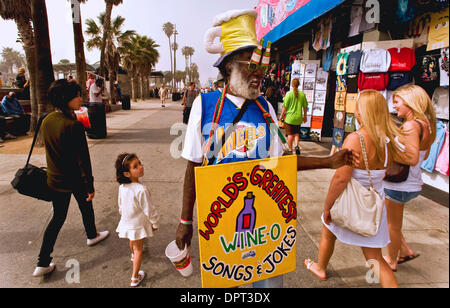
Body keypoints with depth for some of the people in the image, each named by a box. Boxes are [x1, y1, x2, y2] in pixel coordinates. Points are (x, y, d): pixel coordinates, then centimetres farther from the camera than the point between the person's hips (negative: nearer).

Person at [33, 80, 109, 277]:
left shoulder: (47, 121, -1)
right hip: (76, 180, -6)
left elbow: (50, 149, 10)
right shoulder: (74, 125, -24)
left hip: (55, 179, 6)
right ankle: (92, 236, 48)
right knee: (86, 207, 22)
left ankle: (43, 264, 19)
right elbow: (83, 159, -22)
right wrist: (90, 185, -15)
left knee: (58, 217, 16)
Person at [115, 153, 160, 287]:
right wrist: (155, 224, -9)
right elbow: (149, 210, -26)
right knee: (138, 248, 14)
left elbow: (120, 206, 4)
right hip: (139, 224, -6)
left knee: (132, 242, 35)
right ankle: (135, 278, 24)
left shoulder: (122, 187, -11)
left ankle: (133, 254, 66)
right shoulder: (141, 190, -35)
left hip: (126, 222, 7)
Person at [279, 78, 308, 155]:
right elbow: (305, 107, 6)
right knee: (296, 133, 18)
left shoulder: (289, 94, -9)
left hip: (289, 117, -3)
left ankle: (290, 150, 13)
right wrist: (305, 116, 18)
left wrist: (281, 115, 4)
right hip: (298, 118, 3)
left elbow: (285, 106, -8)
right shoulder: (302, 94, 0)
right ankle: (297, 145, -2)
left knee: (290, 134, 7)